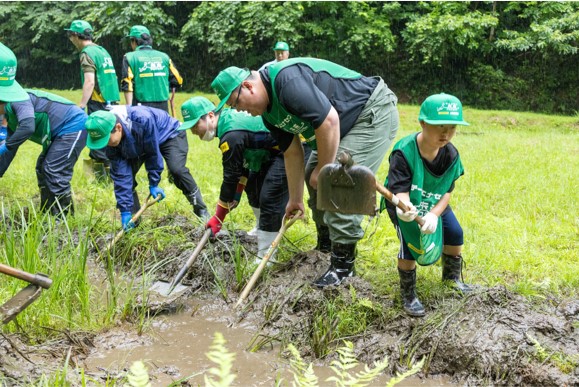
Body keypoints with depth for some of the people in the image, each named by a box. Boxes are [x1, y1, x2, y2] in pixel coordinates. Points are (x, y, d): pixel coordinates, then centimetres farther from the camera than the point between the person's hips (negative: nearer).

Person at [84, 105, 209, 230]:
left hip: (169, 134, -5)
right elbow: (121, 175, -22)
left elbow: (153, 152, -29)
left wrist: (154, 184, -20)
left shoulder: (142, 119, -44)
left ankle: (201, 210, -11)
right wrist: (125, 211, -23)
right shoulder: (110, 136, -25)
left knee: (177, 169, -28)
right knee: (123, 173, -10)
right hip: (140, 145, 5)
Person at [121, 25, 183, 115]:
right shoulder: (164, 56, 9)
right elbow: (177, 81, 9)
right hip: (163, 107, 3)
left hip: (142, 108, -3)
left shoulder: (130, 57, 0)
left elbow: (127, 86, -8)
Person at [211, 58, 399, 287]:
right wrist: (296, 199, 15)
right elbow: (293, 153, 11)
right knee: (313, 177, 14)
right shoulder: (268, 112, 3)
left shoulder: (287, 81, -28)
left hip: (374, 113, -11)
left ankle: (343, 264, -9)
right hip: (347, 125, 11)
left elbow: (329, 120, -33)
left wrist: (324, 168, -21)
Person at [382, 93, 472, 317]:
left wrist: (434, 214, -31)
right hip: (403, 203, -5)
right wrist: (404, 207, -56)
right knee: (410, 241, -21)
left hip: (434, 203, 5)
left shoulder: (451, 154, -17)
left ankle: (452, 277, 35)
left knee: (454, 233, 4)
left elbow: (447, 190, -14)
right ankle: (408, 294, -1)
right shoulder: (404, 151, -32)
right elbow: (400, 189, -34)